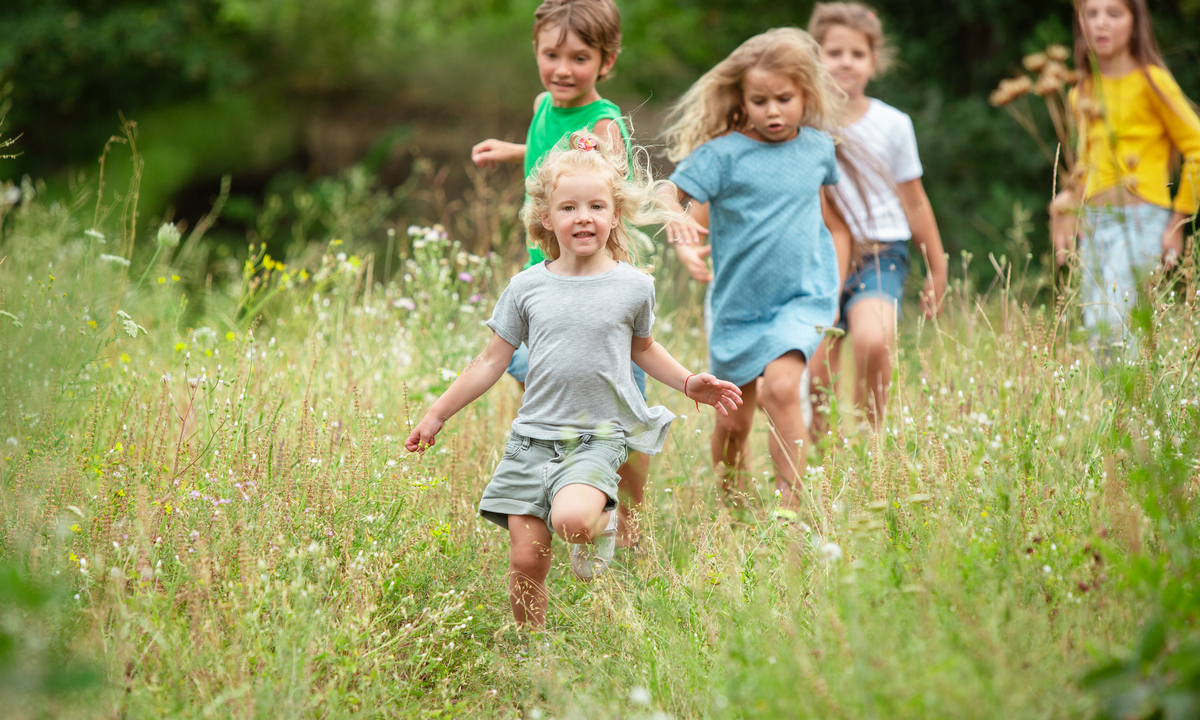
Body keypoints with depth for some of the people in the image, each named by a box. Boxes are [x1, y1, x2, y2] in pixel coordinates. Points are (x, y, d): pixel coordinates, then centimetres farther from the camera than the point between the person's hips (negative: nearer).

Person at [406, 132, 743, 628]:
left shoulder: (633, 286, 2)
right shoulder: (527, 287, 4)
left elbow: (642, 348, 21)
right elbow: (492, 361, 12)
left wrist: (688, 383, 9)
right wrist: (437, 415, 12)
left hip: (598, 436, -2)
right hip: (534, 434, 2)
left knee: (572, 518, -30)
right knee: (526, 561, -4)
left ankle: (602, 523, 5)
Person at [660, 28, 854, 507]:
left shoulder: (818, 148, 2)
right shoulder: (723, 153, -8)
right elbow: (669, 194, -11)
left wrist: (834, 290, 13)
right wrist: (674, 219, -35)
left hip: (804, 298, 0)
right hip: (739, 305, 0)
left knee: (781, 388, -26)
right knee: (733, 424, 9)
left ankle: (790, 507, -21)